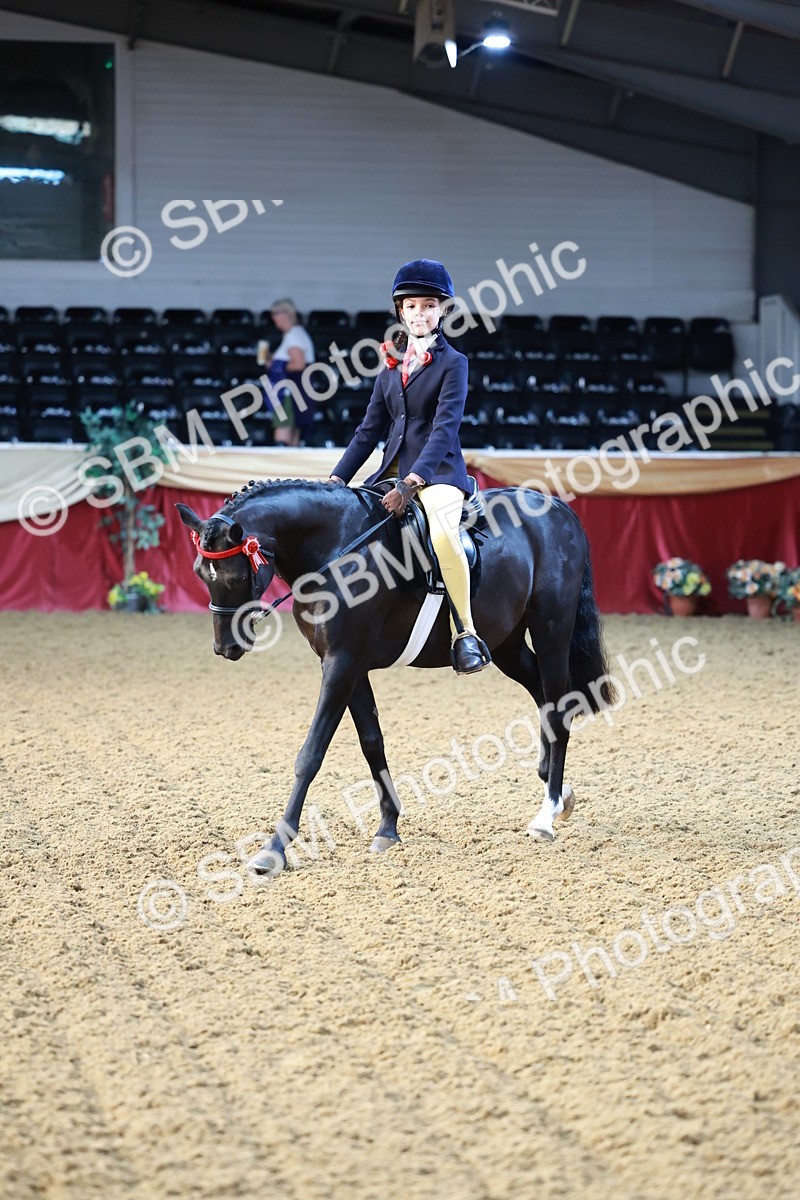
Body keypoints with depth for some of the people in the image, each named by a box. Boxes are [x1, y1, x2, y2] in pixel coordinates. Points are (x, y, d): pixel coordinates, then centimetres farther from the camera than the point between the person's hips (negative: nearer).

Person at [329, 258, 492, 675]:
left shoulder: (452, 363, -3)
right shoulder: (392, 364, 15)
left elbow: (445, 428, -15)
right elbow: (371, 429, 17)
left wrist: (411, 483, -27)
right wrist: (337, 479, 7)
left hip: (437, 471, -7)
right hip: (394, 472, 7)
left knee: (442, 534, -35)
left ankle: (465, 636, -28)